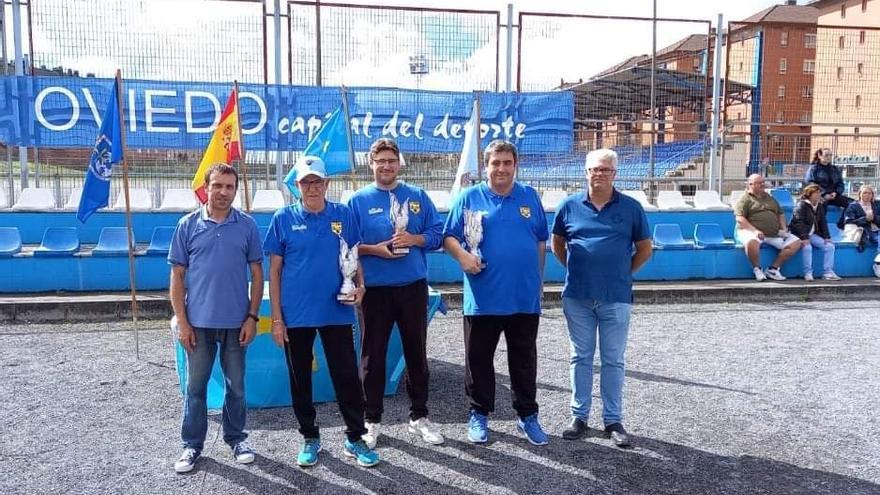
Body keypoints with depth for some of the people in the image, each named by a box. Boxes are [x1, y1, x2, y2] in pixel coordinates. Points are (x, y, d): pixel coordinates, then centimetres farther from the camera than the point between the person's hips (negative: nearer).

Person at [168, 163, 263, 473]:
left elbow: (257, 273, 3)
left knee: (236, 385, 12)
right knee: (196, 386, 10)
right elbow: (177, 275, 1)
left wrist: (252, 317, -3)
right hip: (199, 322, 0)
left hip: (236, 322, 0)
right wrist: (182, 322, -4)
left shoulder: (247, 225, 0)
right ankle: (192, 445, 25)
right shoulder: (188, 224, 0)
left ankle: (235, 438, 29)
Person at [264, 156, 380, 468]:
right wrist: (276, 318, -3)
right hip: (296, 314, 0)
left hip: (337, 312, 0)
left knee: (347, 376, 3)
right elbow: (274, 270, 0)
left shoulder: (343, 215, 1)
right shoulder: (284, 218, -1)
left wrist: (360, 285, -10)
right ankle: (310, 438, 29)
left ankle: (355, 438, 20)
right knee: (300, 379, 12)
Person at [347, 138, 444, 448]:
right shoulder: (358, 200, 1)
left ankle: (419, 417, 26)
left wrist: (414, 239, -14)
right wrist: (374, 249, -16)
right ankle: (372, 420, 21)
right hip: (375, 289, -2)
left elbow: (437, 234, 4)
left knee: (416, 353, 11)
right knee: (373, 356, 6)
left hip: (414, 287, 2)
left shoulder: (418, 197, 7)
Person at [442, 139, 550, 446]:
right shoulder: (469, 197, 0)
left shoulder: (530, 197, 7)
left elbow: (541, 242, 12)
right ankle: (479, 415, 26)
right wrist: (462, 255, -19)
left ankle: (528, 416, 27)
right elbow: (449, 237, 1)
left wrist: (539, 279, 11)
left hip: (525, 297, 2)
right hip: (482, 298, -1)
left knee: (524, 360, 13)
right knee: (478, 360, 9)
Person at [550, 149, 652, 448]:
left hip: (616, 298, -1)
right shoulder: (569, 206, 1)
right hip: (577, 297, 1)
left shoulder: (631, 208, 0)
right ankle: (579, 416, 21)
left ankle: (613, 420, 18)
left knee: (613, 360, 7)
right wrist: (575, 269, 10)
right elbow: (557, 243, 14)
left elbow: (645, 249, 9)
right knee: (580, 357, 10)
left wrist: (622, 273, 7)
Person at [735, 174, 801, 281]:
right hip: (751, 232, -7)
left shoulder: (769, 198, 24)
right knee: (752, 242, -40)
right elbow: (740, 219, -10)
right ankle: (757, 268, -12)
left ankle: (773, 268, -2)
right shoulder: (745, 200, 2)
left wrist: (784, 228, 8)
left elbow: (780, 214, 27)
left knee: (796, 243, -7)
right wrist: (755, 230, -22)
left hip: (774, 234, 7)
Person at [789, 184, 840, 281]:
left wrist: (826, 237, 1)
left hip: (813, 234, 7)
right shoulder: (801, 205, -10)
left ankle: (828, 272, -7)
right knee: (807, 247, -34)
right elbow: (798, 223, -20)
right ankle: (808, 273, -24)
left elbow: (822, 222, 14)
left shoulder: (820, 206, 14)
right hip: (799, 235, -7)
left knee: (830, 246, -9)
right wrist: (804, 238, -30)